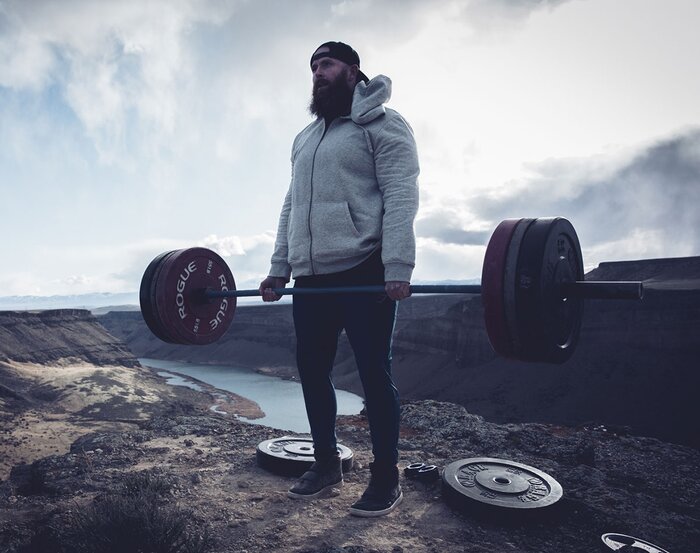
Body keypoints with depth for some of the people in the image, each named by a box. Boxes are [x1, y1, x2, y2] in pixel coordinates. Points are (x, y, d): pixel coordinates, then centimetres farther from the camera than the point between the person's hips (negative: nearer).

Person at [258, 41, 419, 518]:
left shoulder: (382, 124, 1)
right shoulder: (305, 138, 23)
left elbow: (400, 197, -12)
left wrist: (398, 269, -22)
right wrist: (279, 268, 14)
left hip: (363, 273, -7)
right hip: (312, 277, 7)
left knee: (374, 374, -1)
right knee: (312, 370, 9)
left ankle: (386, 478, 13)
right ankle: (327, 464, 26)